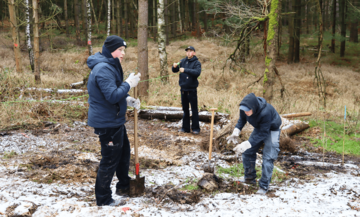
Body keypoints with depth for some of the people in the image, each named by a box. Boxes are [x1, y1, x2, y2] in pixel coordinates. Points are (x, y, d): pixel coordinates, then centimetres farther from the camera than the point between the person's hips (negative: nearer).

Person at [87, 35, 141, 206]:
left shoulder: (111, 67, 11)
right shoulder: (103, 69, -23)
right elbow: (112, 96, -30)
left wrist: (128, 100, 4)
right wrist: (129, 84, -19)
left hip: (114, 120, 11)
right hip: (106, 123, -11)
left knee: (124, 152, 23)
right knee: (110, 160, -1)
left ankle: (124, 185, 40)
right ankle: (103, 199, 12)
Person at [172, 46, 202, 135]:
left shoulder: (196, 63, -5)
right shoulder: (183, 61, 8)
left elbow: (197, 72, -23)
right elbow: (174, 71, 9)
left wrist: (185, 70, -29)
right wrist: (174, 66, -14)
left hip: (192, 90, -5)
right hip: (183, 89, 5)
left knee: (194, 110, 0)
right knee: (185, 109, 12)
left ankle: (196, 128, 7)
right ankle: (185, 128, 20)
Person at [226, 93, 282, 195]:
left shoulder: (266, 112, -42)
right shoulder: (244, 108, -23)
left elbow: (263, 133, -34)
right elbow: (242, 119, -2)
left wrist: (247, 144, -40)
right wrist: (236, 131, -20)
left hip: (271, 130, -7)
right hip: (259, 128, 7)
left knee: (268, 158, -13)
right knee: (247, 152, 8)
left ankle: (264, 186, -4)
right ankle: (250, 178, 26)